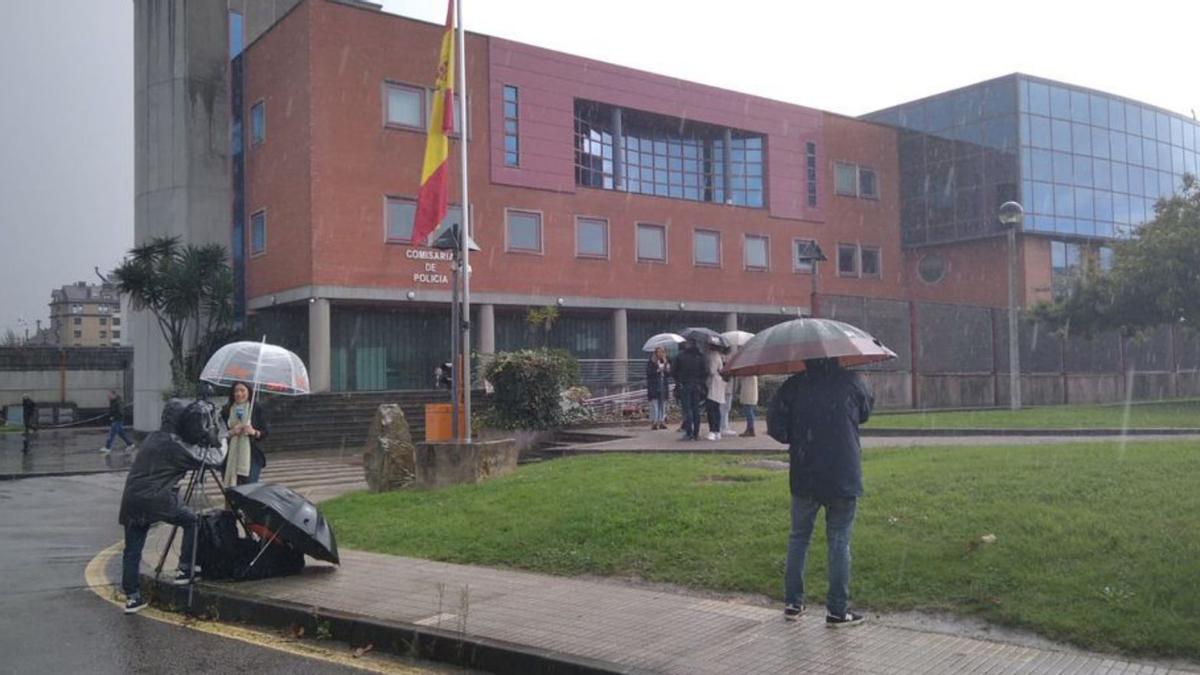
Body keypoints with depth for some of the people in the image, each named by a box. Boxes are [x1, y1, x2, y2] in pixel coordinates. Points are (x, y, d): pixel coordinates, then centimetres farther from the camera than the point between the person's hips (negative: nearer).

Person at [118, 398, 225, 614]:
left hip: (131, 500, 7)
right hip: (157, 500, -7)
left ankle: (132, 597, 11)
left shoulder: (153, 438, 16)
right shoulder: (177, 446, -9)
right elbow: (214, 458, -4)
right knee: (192, 521, 12)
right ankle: (185, 569, 12)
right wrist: (219, 440, 12)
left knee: (132, 549, 9)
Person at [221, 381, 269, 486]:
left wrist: (254, 432, -15)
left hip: (251, 456, -2)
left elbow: (264, 434, 4)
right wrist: (231, 432, -12)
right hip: (231, 457, 2)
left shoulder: (257, 410, 6)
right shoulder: (226, 411, 9)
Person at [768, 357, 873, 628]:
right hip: (844, 478, -1)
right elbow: (865, 412, 13)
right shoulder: (851, 382, -4)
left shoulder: (794, 385, -4)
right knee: (839, 542, 7)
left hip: (804, 478, 1)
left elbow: (775, 426, -6)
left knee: (798, 538, 15)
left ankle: (792, 603, 19)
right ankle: (837, 611, 10)